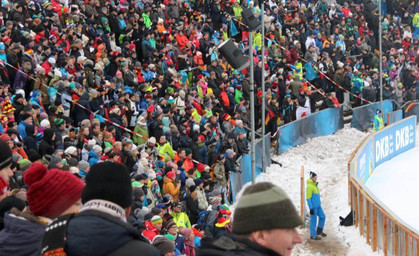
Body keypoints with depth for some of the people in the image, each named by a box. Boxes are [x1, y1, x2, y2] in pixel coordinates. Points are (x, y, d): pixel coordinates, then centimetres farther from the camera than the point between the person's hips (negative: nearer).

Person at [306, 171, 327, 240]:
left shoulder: (315, 185, 12)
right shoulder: (309, 186, -15)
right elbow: (308, 198, -17)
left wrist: (319, 203, 24)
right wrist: (311, 208, -19)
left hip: (318, 205, 9)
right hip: (313, 206, -9)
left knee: (322, 217, 11)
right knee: (313, 220, -2)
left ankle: (319, 231, 25)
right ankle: (313, 235, 7)